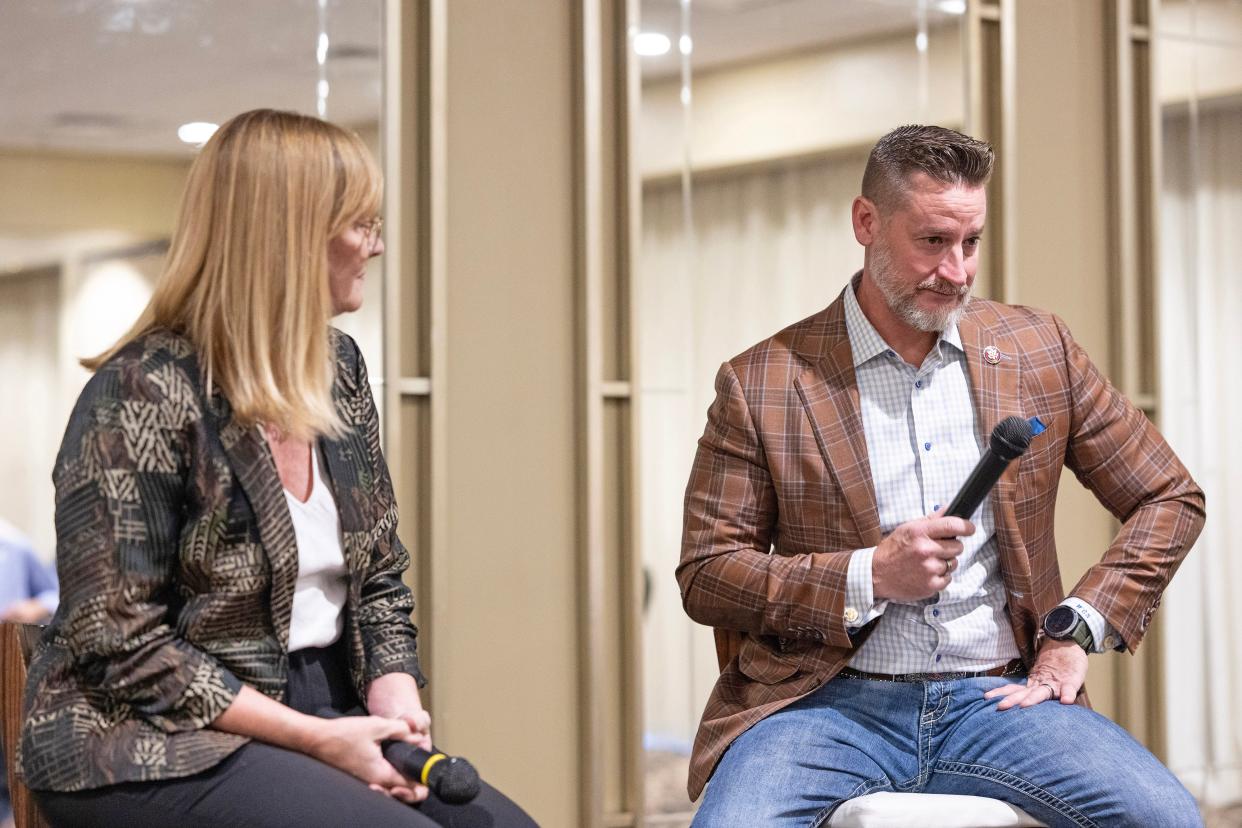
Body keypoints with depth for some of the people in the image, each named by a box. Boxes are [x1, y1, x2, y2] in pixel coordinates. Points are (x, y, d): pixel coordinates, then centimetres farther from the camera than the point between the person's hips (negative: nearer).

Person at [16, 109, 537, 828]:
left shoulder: (339, 369, 9)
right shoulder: (142, 394, -14)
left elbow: (381, 575, 16)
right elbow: (120, 644, -16)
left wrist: (393, 693, -4)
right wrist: (316, 740, -19)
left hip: (325, 709, 7)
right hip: (158, 746, -7)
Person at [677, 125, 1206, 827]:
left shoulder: (1040, 351, 10)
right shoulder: (761, 385, 2)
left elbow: (1171, 498, 16)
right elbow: (705, 576, 2)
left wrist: (1078, 629, 2)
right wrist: (870, 576, -12)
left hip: (998, 695, 2)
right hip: (830, 701, -2)